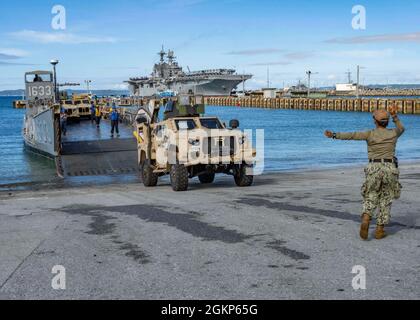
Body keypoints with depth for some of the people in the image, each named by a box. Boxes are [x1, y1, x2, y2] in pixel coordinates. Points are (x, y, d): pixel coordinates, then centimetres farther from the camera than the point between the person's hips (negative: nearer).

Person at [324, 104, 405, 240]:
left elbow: (351, 135, -13)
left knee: (370, 198, 10)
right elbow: (401, 129, 29)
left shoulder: (370, 134, -2)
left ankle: (365, 220, -18)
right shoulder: (393, 133, 4)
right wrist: (395, 116, 27)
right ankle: (380, 230, 8)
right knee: (386, 200, 11)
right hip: (390, 168, 1)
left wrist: (334, 135, -18)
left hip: (374, 168, -1)